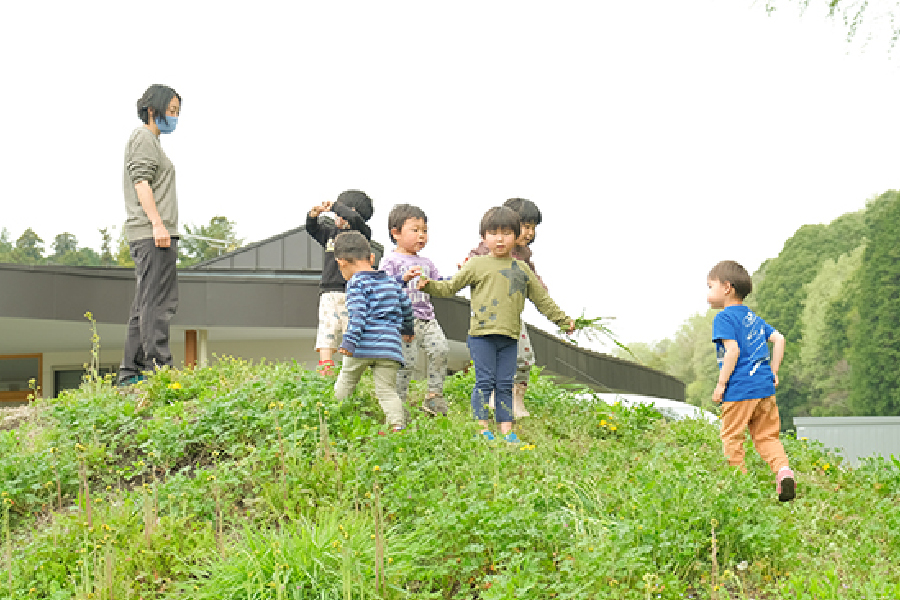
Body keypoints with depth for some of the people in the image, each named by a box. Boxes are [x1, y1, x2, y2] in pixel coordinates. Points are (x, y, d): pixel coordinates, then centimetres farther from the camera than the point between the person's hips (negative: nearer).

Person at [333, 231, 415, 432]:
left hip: (363, 347, -4)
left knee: (345, 383, 13)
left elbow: (358, 314, -16)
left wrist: (349, 341, -23)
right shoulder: (390, 281, 18)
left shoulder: (356, 283, -3)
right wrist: (407, 329, 46)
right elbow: (406, 306, 29)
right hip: (390, 346, 5)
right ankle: (397, 424, -16)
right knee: (387, 390, 1)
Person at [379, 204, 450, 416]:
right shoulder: (391, 260, -1)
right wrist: (403, 278, -31)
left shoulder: (425, 263, 20)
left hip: (427, 319, 6)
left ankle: (434, 395, -2)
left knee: (441, 349, -13)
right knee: (407, 361, -8)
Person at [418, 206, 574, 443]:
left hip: (509, 337, 4)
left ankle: (506, 430, 12)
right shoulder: (477, 265, 4)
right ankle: (481, 428, 2)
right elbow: (450, 287, 4)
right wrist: (429, 285, -13)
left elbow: (542, 299, 22)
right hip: (482, 334, -3)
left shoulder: (522, 269, 15)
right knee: (484, 382, -4)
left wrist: (563, 320, 24)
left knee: (505, 385, 7)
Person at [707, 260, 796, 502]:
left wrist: (721, 384, -13)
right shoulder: (753, 317, 18)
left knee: (731, 438, 2)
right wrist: (773, 372, 19)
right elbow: (779, 339, 17)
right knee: (766, 436, 12)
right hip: (765, 387, 8)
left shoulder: (724, 318, -6)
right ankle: (783, 469, -8)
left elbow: (732, 350, -17)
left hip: (740, 391, -8)